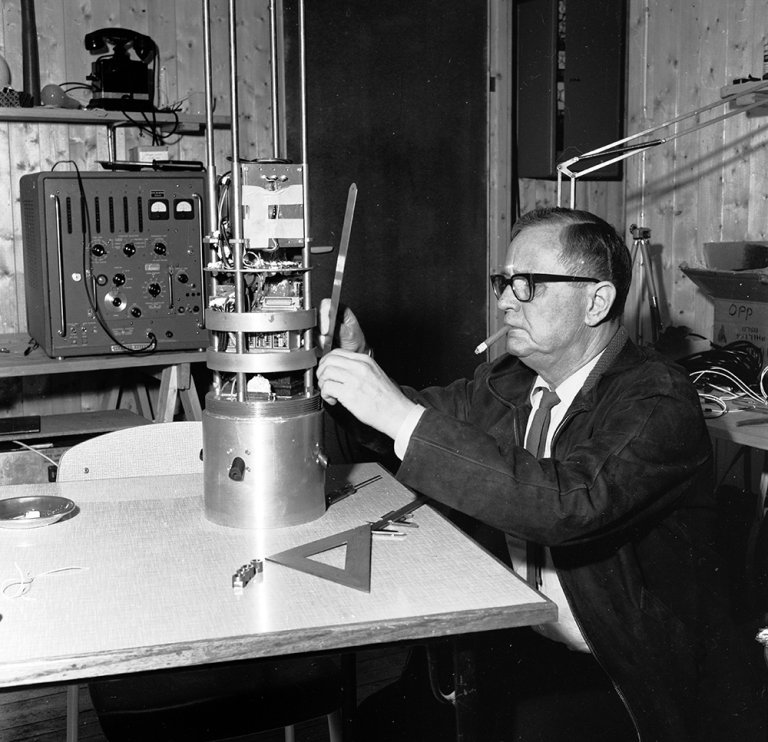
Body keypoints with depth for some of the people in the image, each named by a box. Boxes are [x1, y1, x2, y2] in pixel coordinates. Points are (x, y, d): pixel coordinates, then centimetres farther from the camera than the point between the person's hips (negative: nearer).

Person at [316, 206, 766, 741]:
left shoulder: (659, 399, -18)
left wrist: (402, 414, -33)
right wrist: (359, 366, -8)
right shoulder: (506, 382, 3)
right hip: (523, 649, 5)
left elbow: (567, 506, -33)